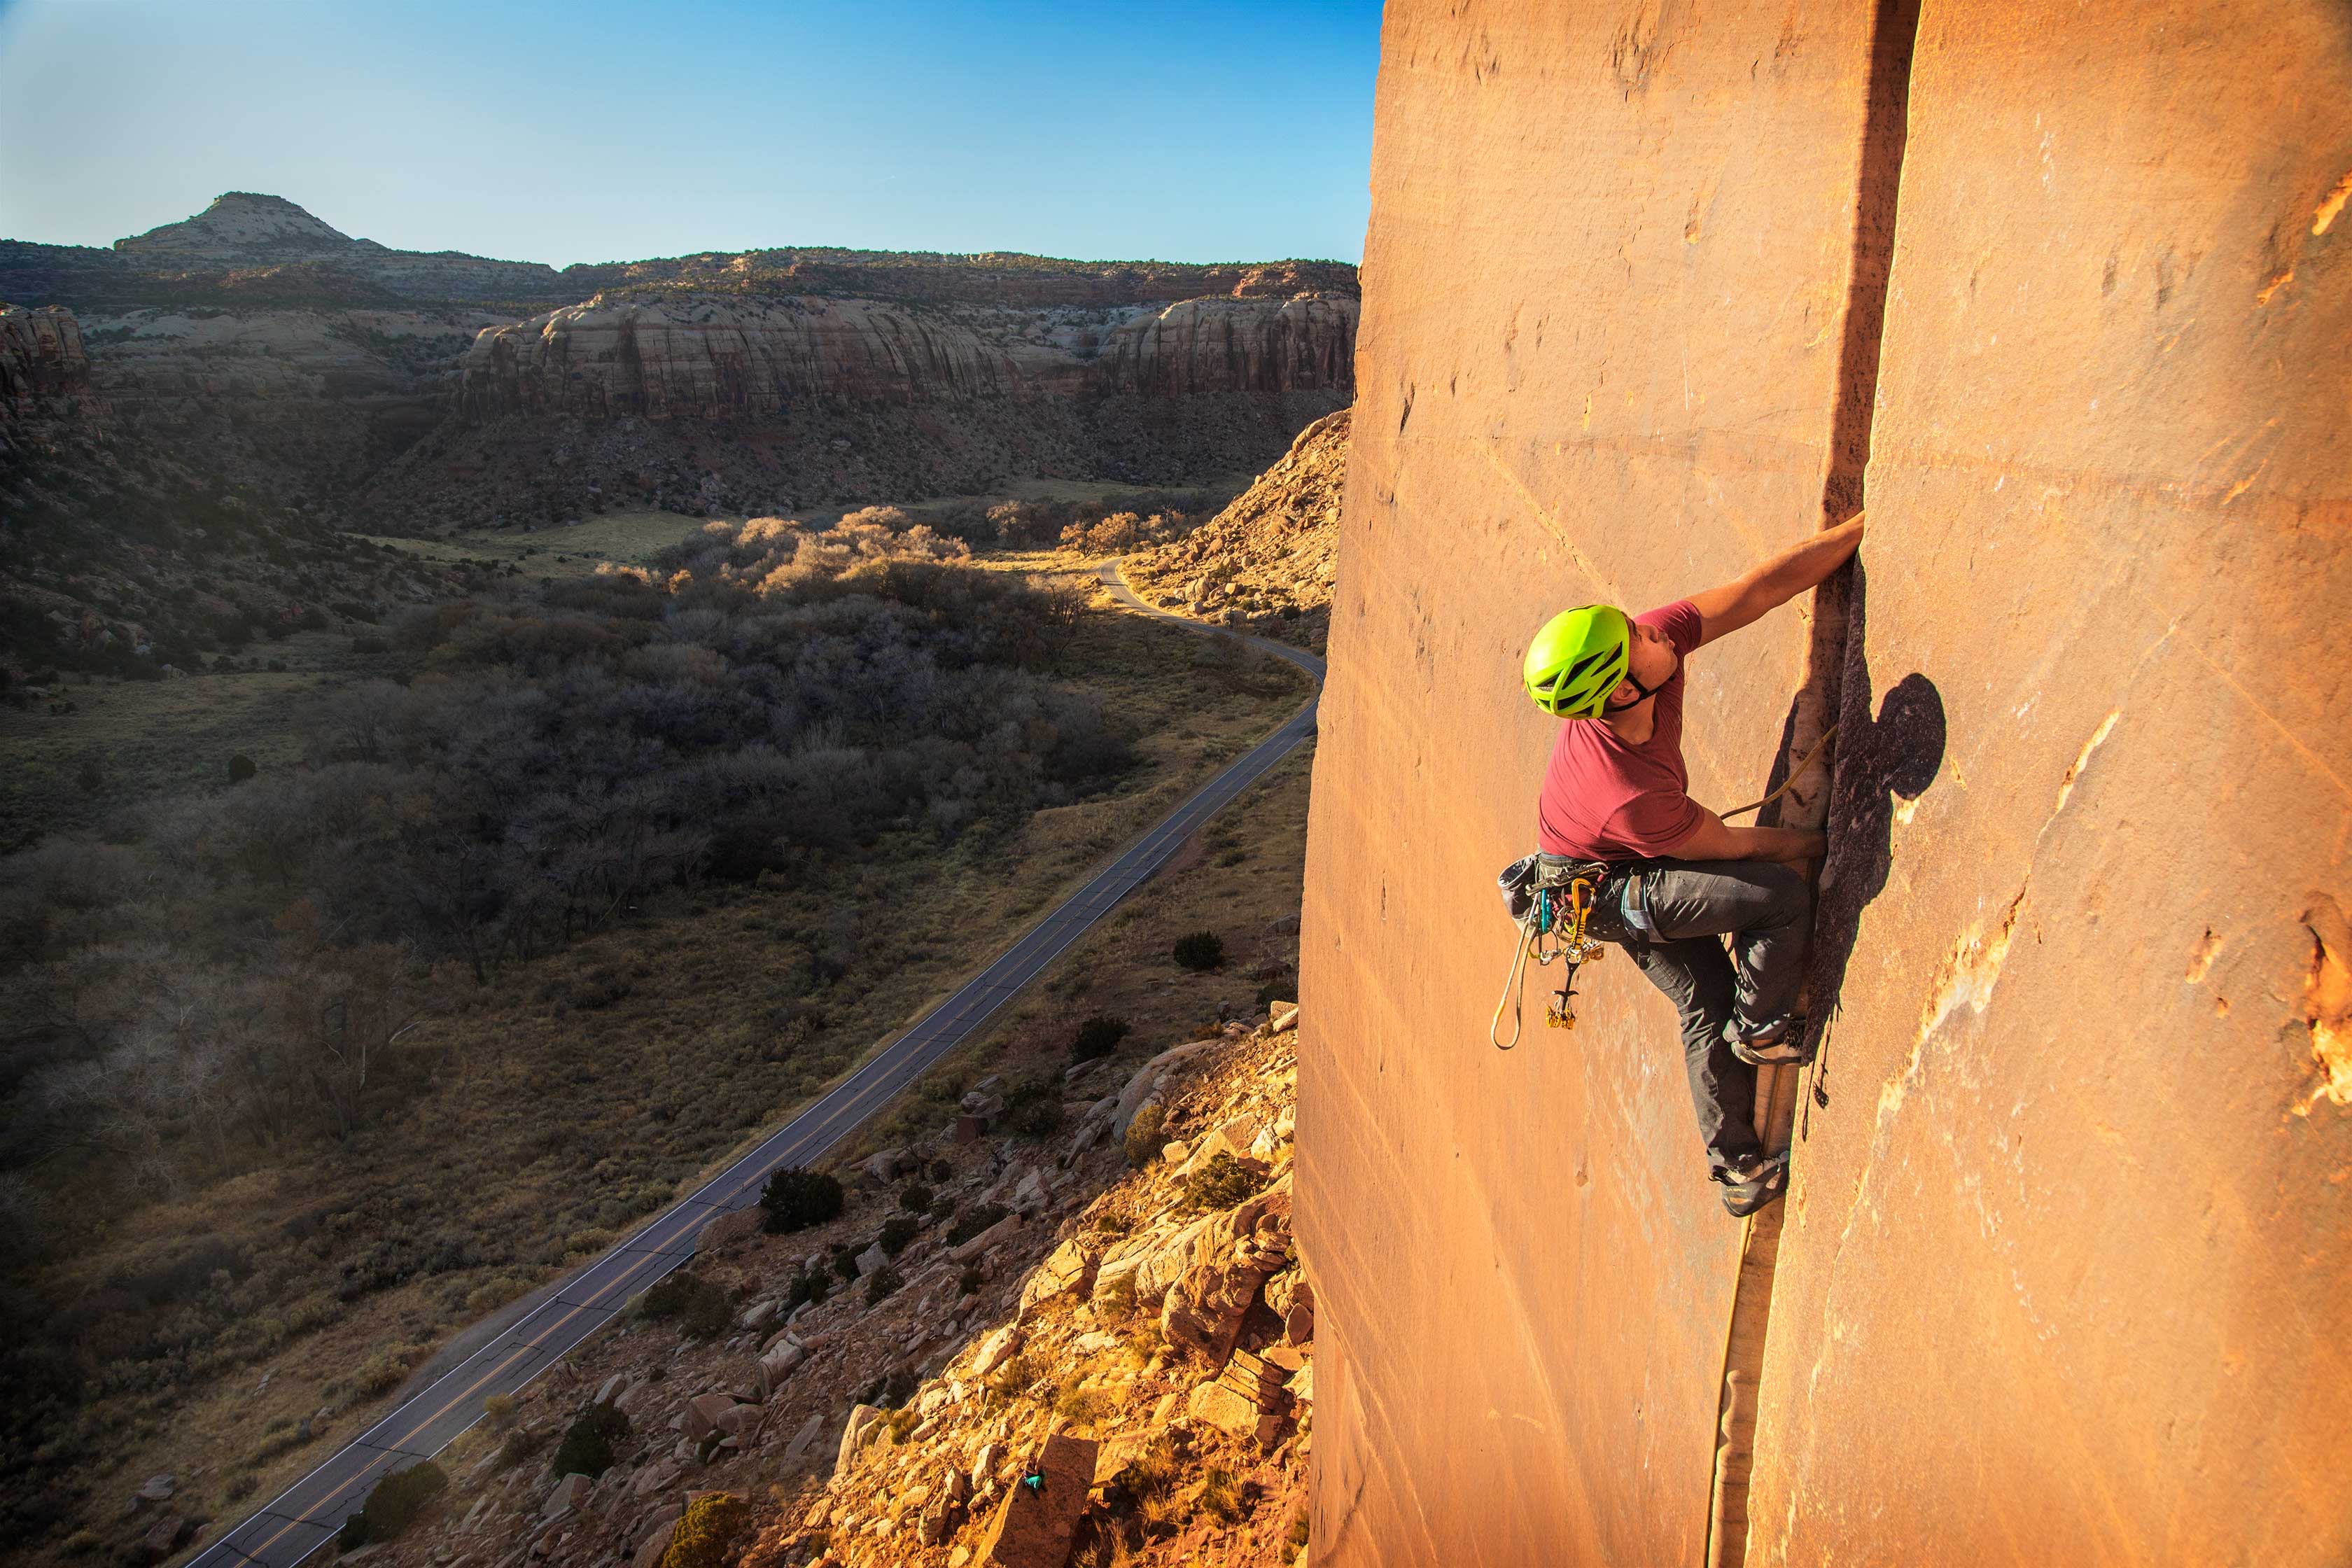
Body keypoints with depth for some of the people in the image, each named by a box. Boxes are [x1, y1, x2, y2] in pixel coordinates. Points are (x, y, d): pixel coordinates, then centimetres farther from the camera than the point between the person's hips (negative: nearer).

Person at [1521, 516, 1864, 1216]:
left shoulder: (1654, 635, -27)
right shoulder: (1631, 797, -41)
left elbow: (1763, 588, -19)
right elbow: (1729, 845, -21)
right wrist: (1822, 841, -4)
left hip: (1636, 868, 7)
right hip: (1611, 890, -7)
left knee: (1706, 1005, 13)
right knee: (1784, 892, -18)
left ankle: (1737, 1171, 28)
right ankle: (1761, 1028, 8)